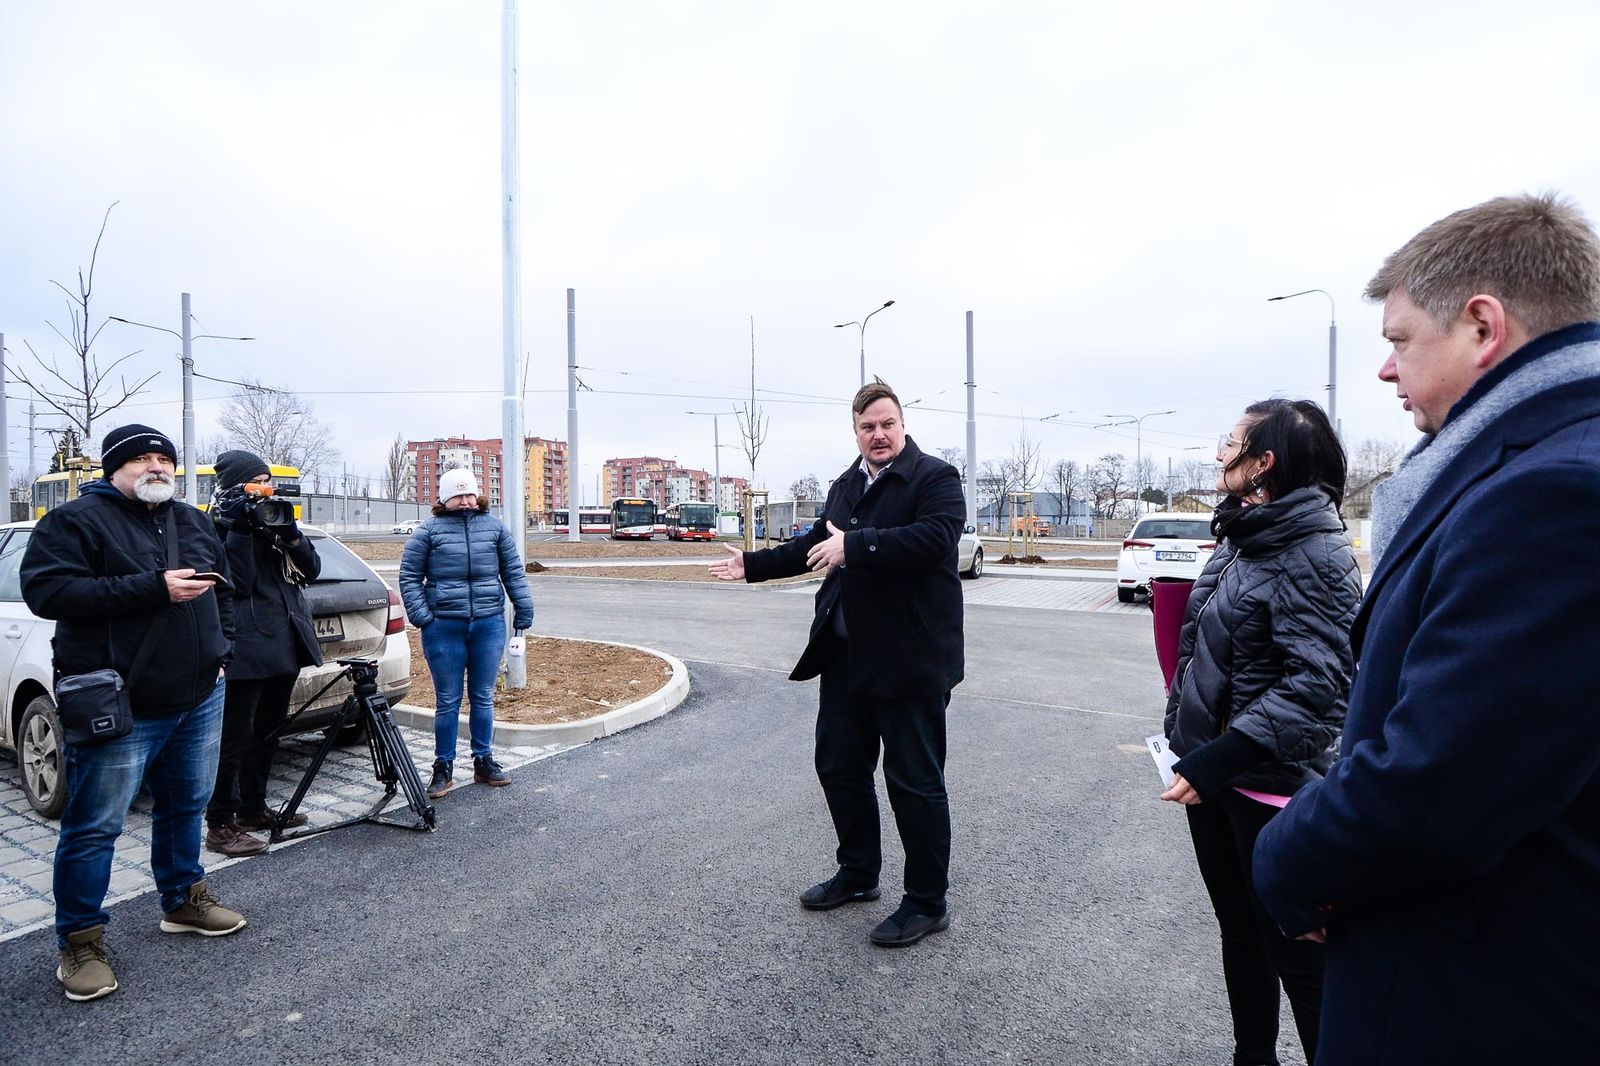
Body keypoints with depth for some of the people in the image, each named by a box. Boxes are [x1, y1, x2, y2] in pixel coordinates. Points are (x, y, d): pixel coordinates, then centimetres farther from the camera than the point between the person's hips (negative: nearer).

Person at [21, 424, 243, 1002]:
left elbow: (221, 589, 22)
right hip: (120, 709, -6)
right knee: (94, 827, 3)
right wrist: (154, 588, -25)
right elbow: (44, 589, -20)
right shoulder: (76, 520, -7)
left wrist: (221, 647, 9)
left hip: (200, 699, 7)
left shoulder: (192, 522, 12)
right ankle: (80, 943, 19)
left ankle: (183, 899, 36)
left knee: (186, 807, 18)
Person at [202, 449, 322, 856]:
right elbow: (237, 583, -17)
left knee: (268, 731, 15)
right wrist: (241, 530, -20)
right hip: (248, 646, -7)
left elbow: (311, 570, 8)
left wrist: (291, 535, -7)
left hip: (286, 644, 7)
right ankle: (221, 824, 6)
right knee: (236, 737, -3)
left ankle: (253, 809, 27)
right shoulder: (219, 526, -5)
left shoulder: (272, 518, 14)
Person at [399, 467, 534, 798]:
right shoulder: (429, 531, 1)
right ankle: (443, 768, 19)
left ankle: (484, 761, 25)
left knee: (483, 698, 12)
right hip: (444, 628, -2)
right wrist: (421, 615, -8)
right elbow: (409, 576, 2)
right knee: (448, 701, 7)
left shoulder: (494, 526, 6)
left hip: (489, 624, 2)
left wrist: (524, 609, 3)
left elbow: (513, 571, 8)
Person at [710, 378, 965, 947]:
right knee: (838, 764, 18)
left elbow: (936, 537, -27)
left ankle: (927, 903, 22)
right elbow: (817, 545, 27)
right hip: (846, 654, 8)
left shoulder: (935, 477, -9)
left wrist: (855, 544, -29)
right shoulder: (846, 484, 15)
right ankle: (857, 873, 39)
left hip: (909, 659, -8)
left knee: (915, 781, 3)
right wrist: (754, 564, 27)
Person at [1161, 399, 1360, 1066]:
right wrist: (1187, 743, 14)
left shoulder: (1314, 555, -18)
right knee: (1239, 931, 22)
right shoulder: (1237, 541, 9)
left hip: (1271, 786, -8)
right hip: (1211, 773, 9)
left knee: (1296, 955, 6)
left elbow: (1316, 685, -25)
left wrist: (1216, 761, -27)